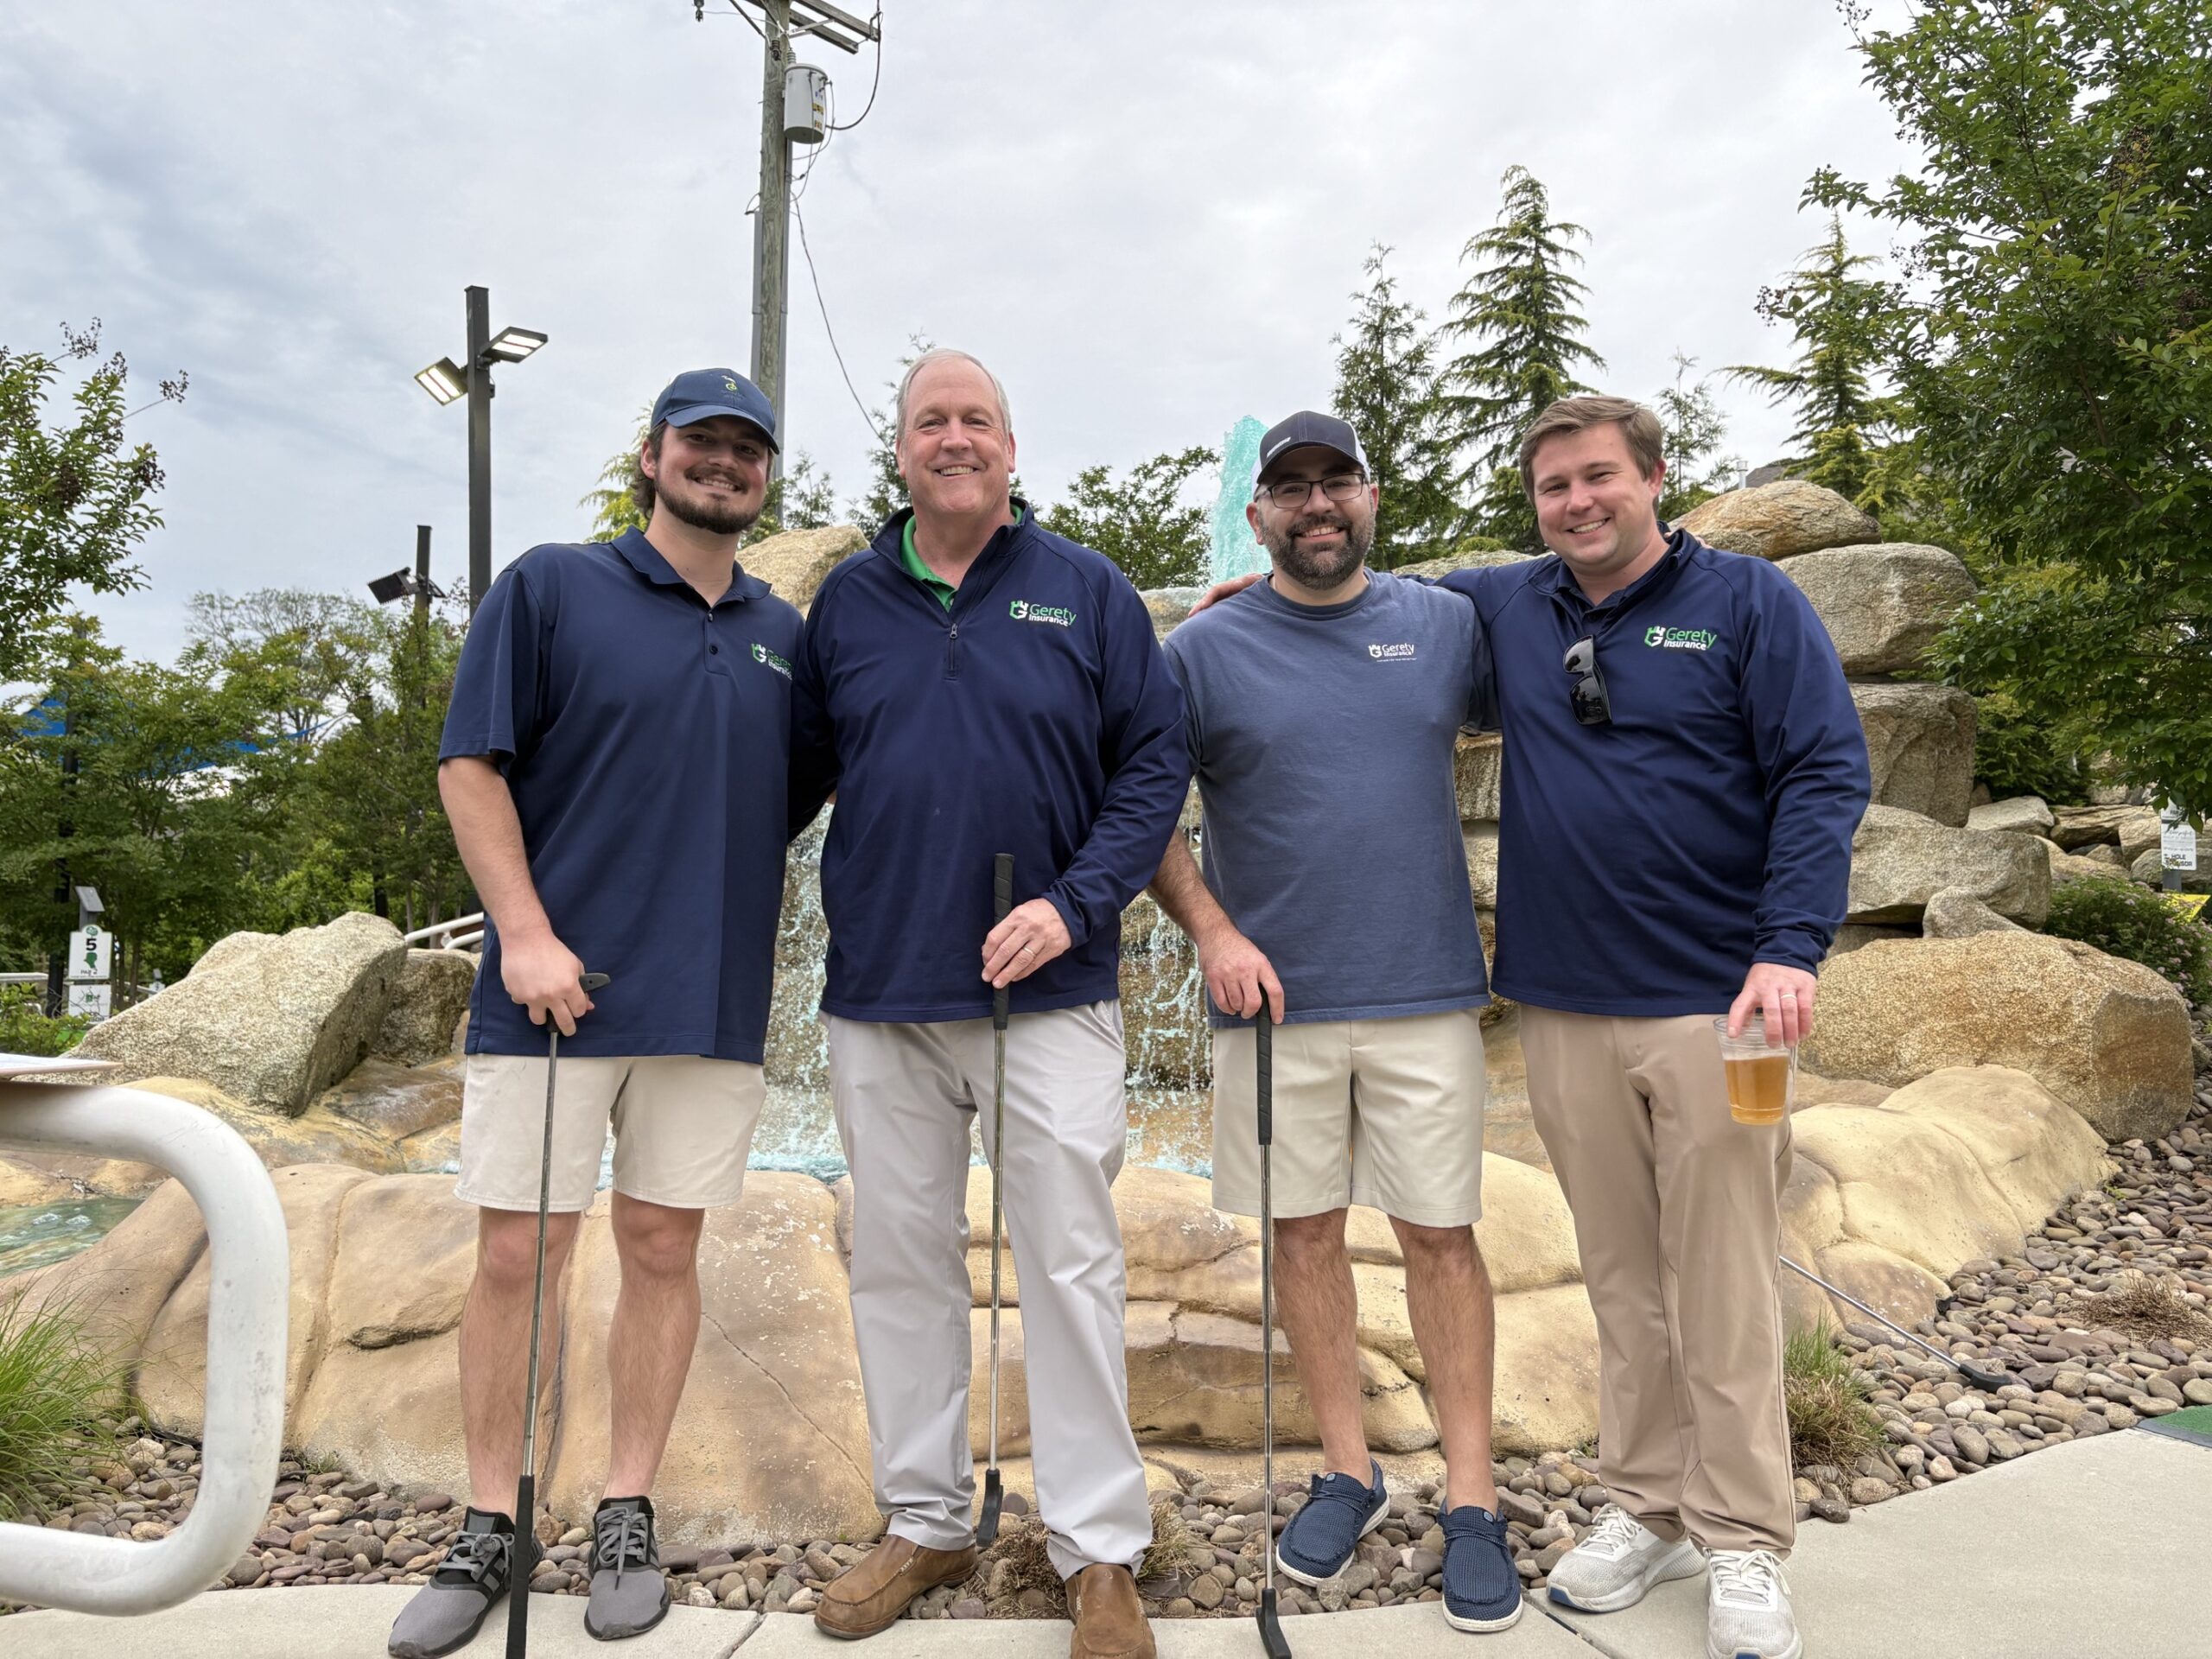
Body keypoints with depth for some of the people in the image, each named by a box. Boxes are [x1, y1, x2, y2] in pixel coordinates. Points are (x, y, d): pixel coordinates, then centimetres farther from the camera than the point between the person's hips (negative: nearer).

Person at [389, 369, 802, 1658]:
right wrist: (526, 932, -12)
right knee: (518, 1252, 4)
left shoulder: (784, 633, 13)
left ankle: (629, 1517, 24)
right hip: (557, 987, -3)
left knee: (663, 1247, 9)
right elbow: (472, 765, -3)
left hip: (714, 999, 3)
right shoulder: (551, 587, 1)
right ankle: (492, 1529, 21)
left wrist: (773, 941, 7)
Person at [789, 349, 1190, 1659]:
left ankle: (1101, 1549, 17)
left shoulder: (1089, 592, 2)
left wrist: (1074, 903, -13)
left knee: (1072, 1265, 2)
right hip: (881, 996, 3)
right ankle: (925, 1523, 29)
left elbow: (1157, 762, -1)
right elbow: (798, 772, 14)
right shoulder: (847, 601, 9)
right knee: (901, 1263, 11)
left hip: (1048, 994, -2)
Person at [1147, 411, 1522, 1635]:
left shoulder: (1446, 625, 5)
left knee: (1441, 1236, 5)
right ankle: (1347, 1472, 28)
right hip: (1275, 996, 0)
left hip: (1426, 990, 0)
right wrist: (1211, 932, -9)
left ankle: (1471, 1501, 19)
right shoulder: (1204, 649, 0)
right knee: (1305, 1231, 10)